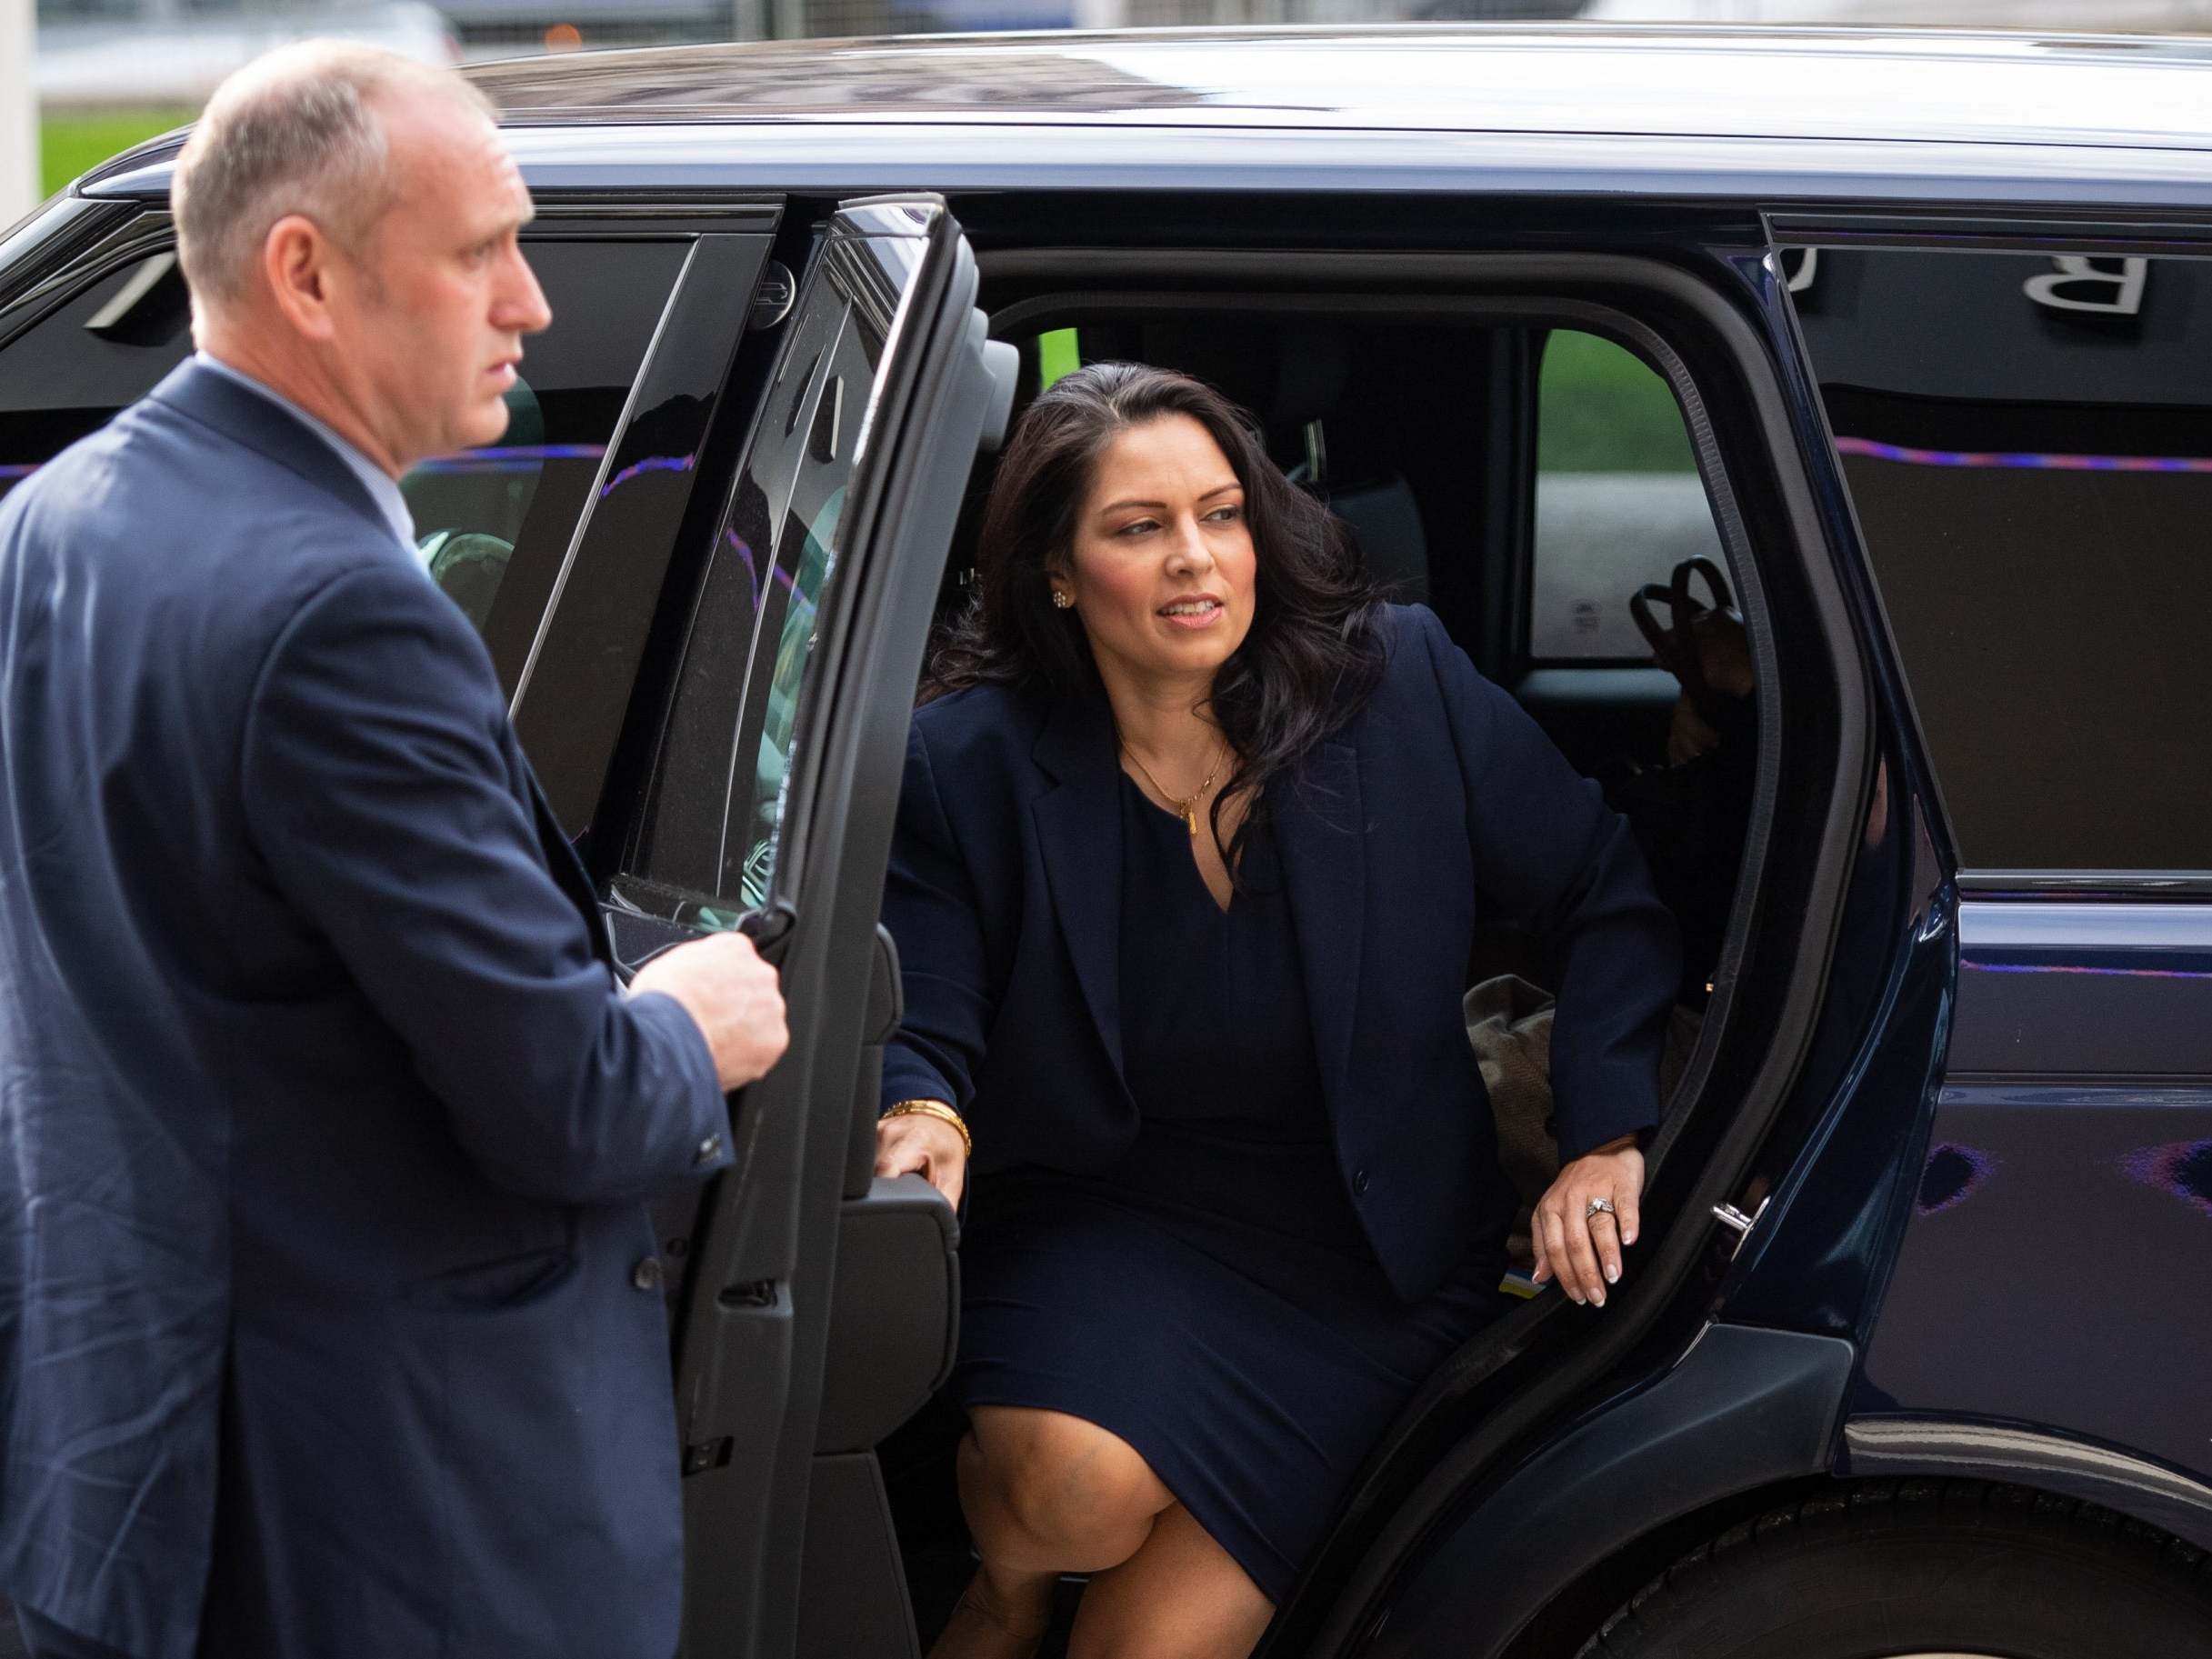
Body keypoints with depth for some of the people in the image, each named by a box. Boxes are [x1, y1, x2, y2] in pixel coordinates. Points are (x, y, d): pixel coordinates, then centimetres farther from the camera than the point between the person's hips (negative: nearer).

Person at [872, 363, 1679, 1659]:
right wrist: (925, 1115, -29)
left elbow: (1608, 904, 0)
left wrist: (1606, 1141, -11)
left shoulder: (1402, 687, -7)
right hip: (1105, 1215, 0)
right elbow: (924, 1024, -5)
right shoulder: (975, 764, -8)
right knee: (1074, 1489, -31)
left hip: (1370, 1271, 0)